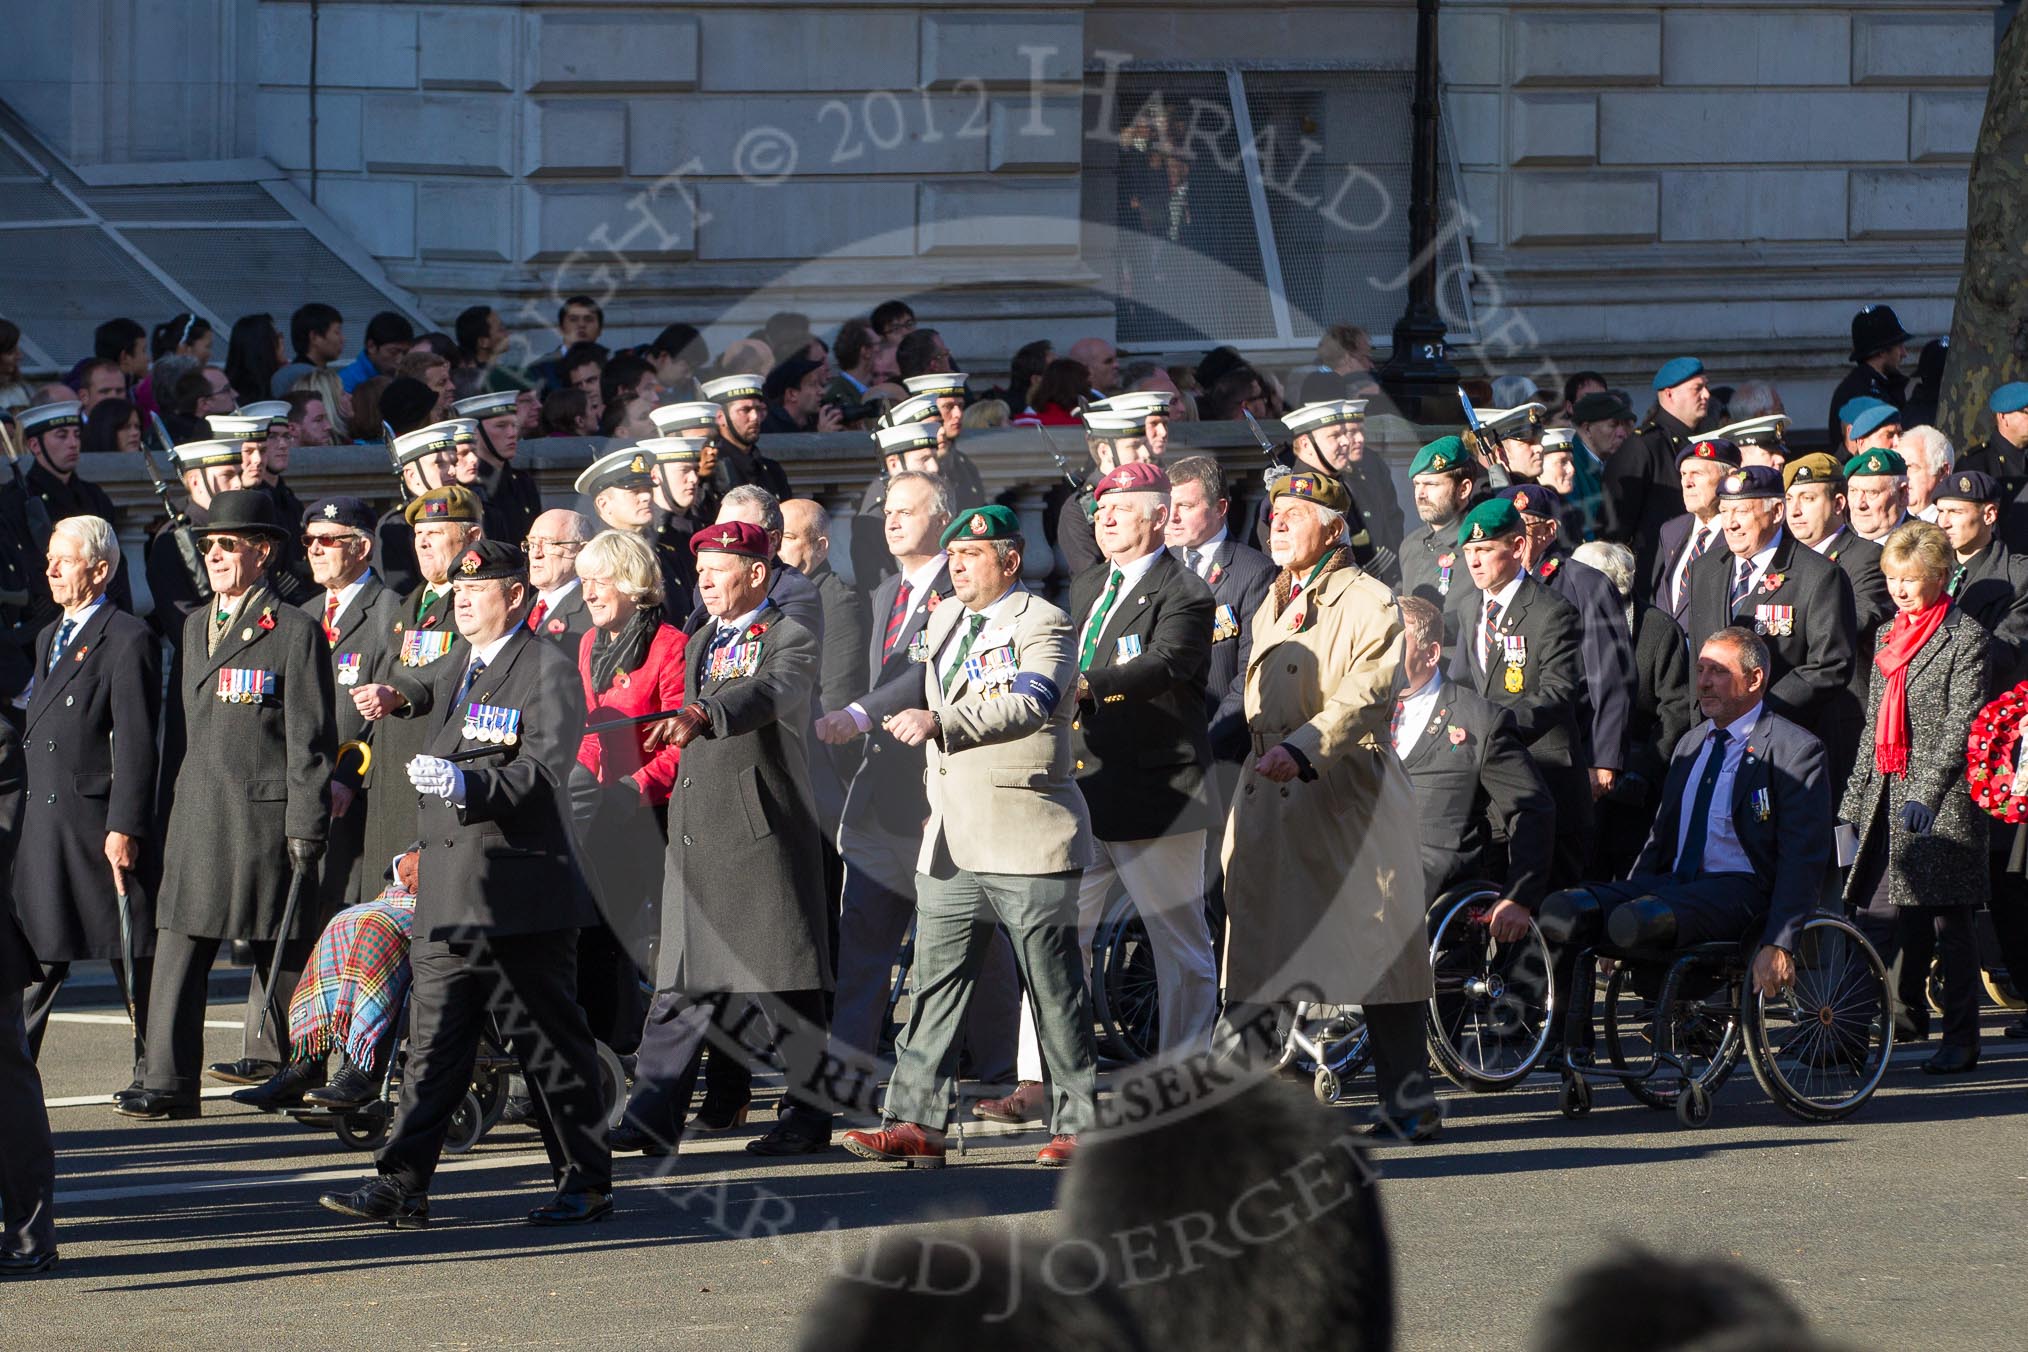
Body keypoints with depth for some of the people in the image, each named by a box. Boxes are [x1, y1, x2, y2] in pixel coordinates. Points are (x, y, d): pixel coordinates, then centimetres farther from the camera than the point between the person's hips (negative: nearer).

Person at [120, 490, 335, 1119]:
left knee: (279, 949, 5)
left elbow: (310, 741, -7)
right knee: (178, 945, -3)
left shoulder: (294, 631, -4)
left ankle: (276, 1056, 20)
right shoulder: (194, 626, 16)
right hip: (193, 814, 5)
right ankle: (169, 1083, -6)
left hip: (265, 815, -5)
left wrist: (306, 831, -11)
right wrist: (165, 804, 12)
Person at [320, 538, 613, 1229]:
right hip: (449, 898, 7)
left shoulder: (547, 672, -8)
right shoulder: (456, 669, 18)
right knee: (433, 1042, 4)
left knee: (550, 1044, 0)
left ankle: (586, 1184, 10)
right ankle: (401, 1186, 2)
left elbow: (545, 771, -20)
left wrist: (468, 784, -33)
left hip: (522, 897, -7)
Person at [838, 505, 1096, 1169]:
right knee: (934, 985, 5)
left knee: (1054, 990, -1)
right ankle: (915, 1121, 6)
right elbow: (921, 684, 33)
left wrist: (939, 723, -38)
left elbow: (1028, 706, -27)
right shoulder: (945, 622, 15)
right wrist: (860, 717, 20)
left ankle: (1079, 1124, 6)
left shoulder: (1043, 626, -9)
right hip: (952, 841, 7)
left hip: (1027, 840, -7)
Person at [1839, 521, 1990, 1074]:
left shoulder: (1964, 638, -7)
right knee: (1877, 911, -1)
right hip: (1887, 796, 6)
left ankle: (1962, 1038, 7)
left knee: (1949, 921, -1)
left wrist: (1928, 794, -23)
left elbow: (1962, 727, -14)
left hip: (1943, 800, -6)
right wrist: (1855, 795, 16)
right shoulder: (1889, 636, 15)